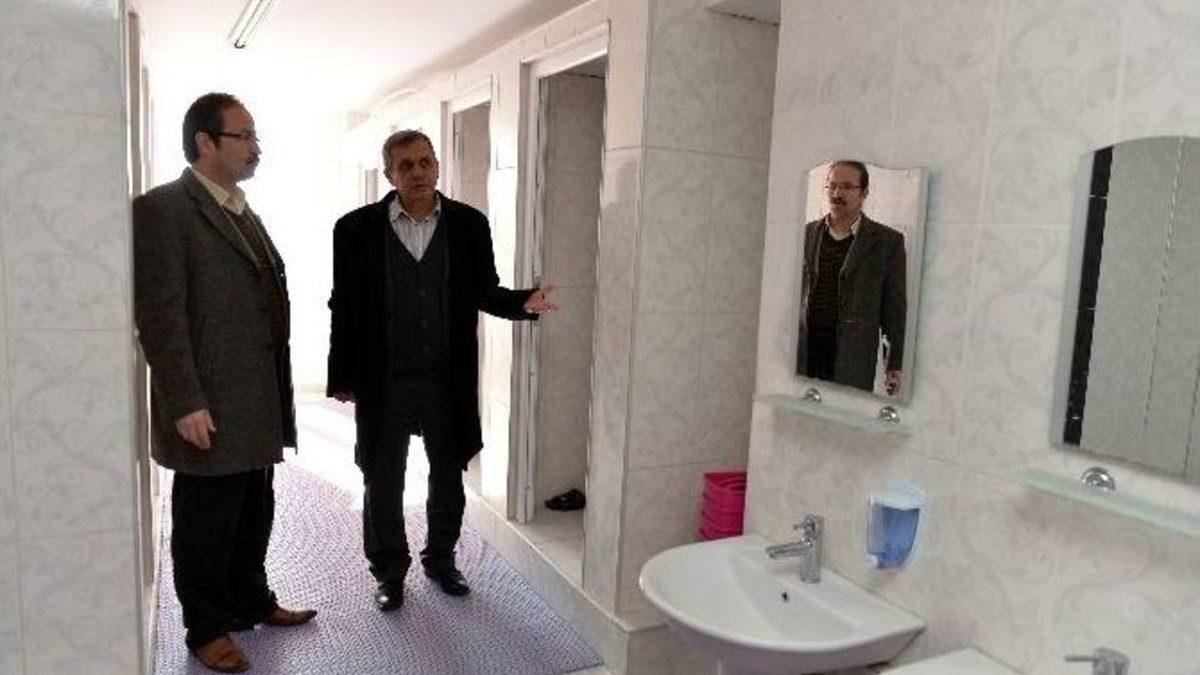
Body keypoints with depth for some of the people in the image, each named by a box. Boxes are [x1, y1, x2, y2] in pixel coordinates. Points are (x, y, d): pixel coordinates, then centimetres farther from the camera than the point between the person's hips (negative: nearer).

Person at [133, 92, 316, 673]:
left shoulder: (243, 212, 15)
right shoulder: (161, 210, -11)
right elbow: (160, 315, -17)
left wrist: (278, 393, 14)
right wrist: (185, 403, -20)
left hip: (258, 405, 8)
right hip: (209, 410, -8)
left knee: (253, 516, 19)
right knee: (206, 523, 9)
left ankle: (251, 601, 38)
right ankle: (206, 626, 26)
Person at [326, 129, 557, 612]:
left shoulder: (468, 224, 0)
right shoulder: (357, 228, -4)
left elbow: (484, 292, 6)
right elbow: (344, 307, -1)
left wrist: (523, 302, -14)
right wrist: (342, 377, -2)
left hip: (449, 380, 2)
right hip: (383, 383, -1)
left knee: (448, 478, 16)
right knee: (383, 483, 11)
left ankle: (440, 559, 38)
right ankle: (390, 571, 32)